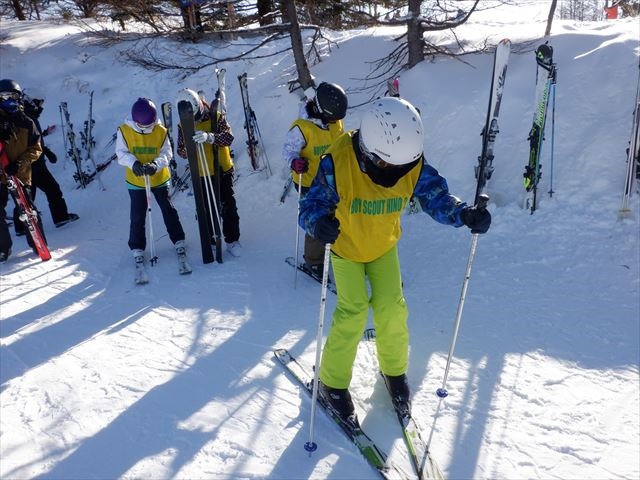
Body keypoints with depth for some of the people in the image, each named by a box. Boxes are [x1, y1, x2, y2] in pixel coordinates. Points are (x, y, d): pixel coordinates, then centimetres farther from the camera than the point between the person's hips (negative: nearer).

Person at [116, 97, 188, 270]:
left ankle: (179, 241, 23)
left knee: (168, 210, 9)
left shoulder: (161, 131, -10)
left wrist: (156, 164, -29)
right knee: (138, 217, 4)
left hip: (159, 178, 1)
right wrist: (134, 163, -28)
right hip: (136, 181, 0)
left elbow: (167, 153, -9)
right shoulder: (124, 131, -12)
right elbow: (121, 153, -8)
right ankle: (137, 249, 17)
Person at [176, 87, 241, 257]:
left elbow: (229, 137, -22)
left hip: (223, 171, -1)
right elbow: (181, 151, 0)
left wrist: (209, 136, -40)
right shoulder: (184, 125, -1)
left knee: (228, 207, 4)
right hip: (200, 175, 2)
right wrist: (189, 148, -24)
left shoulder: (216, 117, -8)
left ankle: (232, 240, 16)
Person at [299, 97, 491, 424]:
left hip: (384, 246, 3)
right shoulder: (337, 162, -33)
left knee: (392, 308, -3)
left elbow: (435, 196, -16)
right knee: (352, 313, -11)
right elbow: (313, 204, -29)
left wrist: (465, 214, -37)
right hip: (346, 247, -3)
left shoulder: (413, 162, -23)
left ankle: (394, 370, 26)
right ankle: (333, 383, 10)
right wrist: (317, 222, -53)